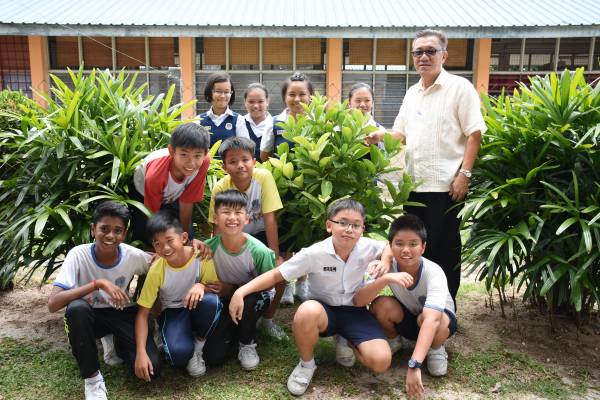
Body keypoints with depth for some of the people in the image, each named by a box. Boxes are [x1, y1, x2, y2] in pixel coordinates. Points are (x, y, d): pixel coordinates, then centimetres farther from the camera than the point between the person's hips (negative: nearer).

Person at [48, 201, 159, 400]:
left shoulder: (133, 255, -18)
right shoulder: (79, 255, -23)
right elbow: (53, 303, -31)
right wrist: (97, 283, -39)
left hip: (122, 314, 1)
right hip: (90, 316, -1)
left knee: (150, 367, -21)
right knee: (76, 308, -38)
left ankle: (116, 346, 14)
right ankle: (92, 376, -15)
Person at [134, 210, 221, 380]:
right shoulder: (156, 270, -20)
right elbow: (143, 313, -15)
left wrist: (202, 285, -34)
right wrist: (140, 352, -25)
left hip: (198, 309, 2)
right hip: (172, 312, -1)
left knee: (211, 301, -36)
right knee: (179, 353, -33)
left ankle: (198, 345, -7)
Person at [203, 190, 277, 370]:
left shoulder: (259, 251, -27)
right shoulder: (209, 247, -21)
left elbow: (269, 284, -14)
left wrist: (233, 289, -21)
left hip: (253, 300, -1)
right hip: (224, 301, 2)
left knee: (249, 299, -38)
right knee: (214, 357, -12)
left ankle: (247, 343, -6)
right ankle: (234, 331, 22)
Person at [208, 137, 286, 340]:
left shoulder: (263, 177, -25)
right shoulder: (220, 188, -21)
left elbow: (269, 219, -23)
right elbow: (219, 226, -16)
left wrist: (276, 256, -23)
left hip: (260, 234, -1)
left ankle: (267, 318, 6)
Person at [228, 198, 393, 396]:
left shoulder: (367, 247, -12)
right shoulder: (314, 254, -20)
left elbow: (388, 246, 12)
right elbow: (276, 275, -17)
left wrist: (386, 261, -11)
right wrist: (241, 291, -29)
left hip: (354, 311, 2)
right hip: (323, 310, -2)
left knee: (381, 361, -21)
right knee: (307, 311, -41)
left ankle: (343, 341, 13)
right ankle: (306, 364, -9)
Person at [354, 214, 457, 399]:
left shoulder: (434, 273, -34)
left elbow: (431, 319, -48)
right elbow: (358, 301, -33)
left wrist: (414, 365, -59)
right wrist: (385, 279, -50)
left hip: (440, 318, -2)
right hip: (407, 318, 3)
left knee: (432, 320, -38)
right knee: (381, 305, -29)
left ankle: (435, 349, -2)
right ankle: (392, 341, 3)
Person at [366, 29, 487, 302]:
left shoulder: (459, 87, -5)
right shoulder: (412, 93, 15)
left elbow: (474, 133, -10)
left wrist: (464, 173, -17)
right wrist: (380, 136, 0)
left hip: (445, 185, -7)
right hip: (414, 183, 7)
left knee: (443, 249, 1)